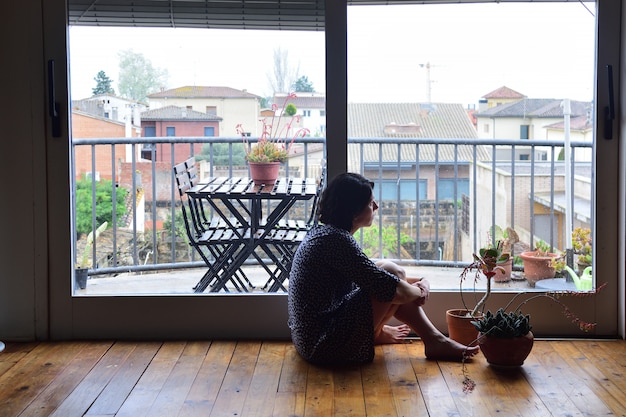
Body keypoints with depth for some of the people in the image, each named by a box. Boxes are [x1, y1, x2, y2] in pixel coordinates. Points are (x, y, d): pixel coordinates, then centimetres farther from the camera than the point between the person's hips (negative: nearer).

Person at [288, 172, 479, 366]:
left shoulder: (323, 232, 10)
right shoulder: (336, 240, -20)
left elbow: (371, 273, 20)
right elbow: (393, 290, -21)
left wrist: (418, 281, 8)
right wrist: (418, 291, 1)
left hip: (310, 338, 11)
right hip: (326, 345, -11)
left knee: (385, 271, 11)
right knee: (392, 271, -11)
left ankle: (434, 339, 15)